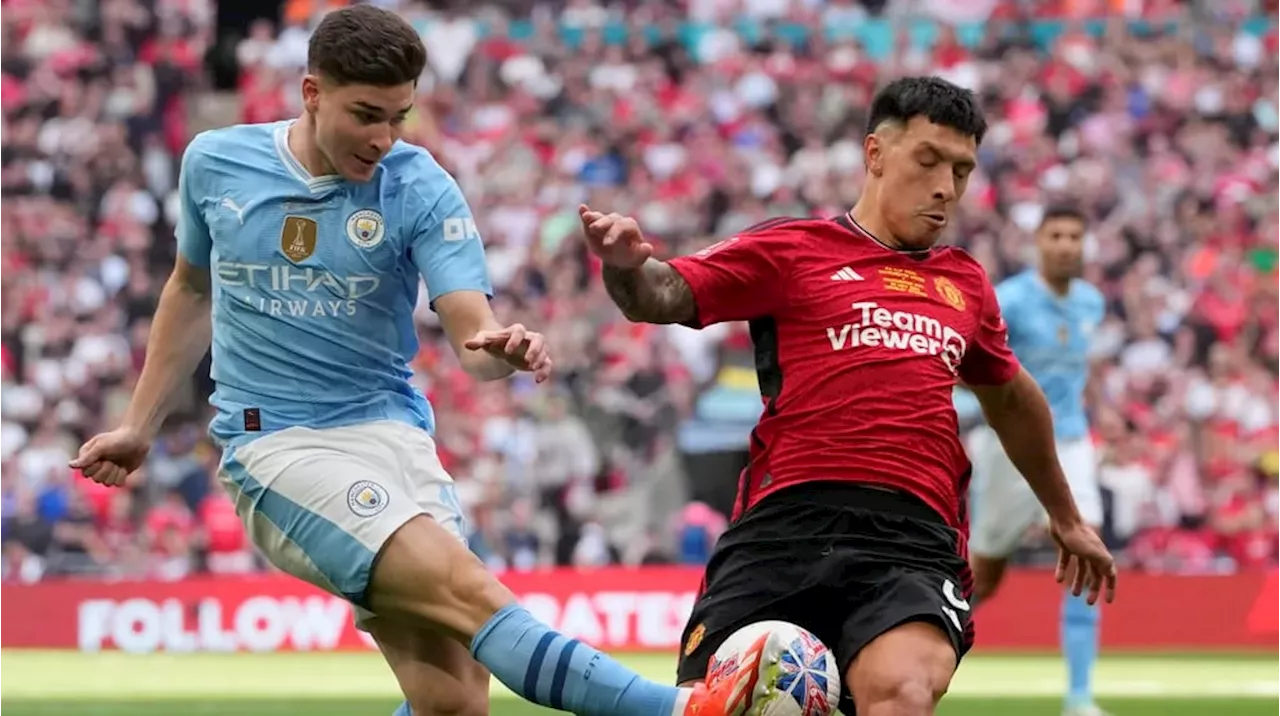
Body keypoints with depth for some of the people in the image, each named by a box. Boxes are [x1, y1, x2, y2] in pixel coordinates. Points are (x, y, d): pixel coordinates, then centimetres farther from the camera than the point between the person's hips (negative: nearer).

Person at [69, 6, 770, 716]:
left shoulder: (421, 188, -2)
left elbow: (472, 331, -12)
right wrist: (140, 425, 24)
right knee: (467, 589, -27)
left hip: (391, 429, 2)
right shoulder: (213, 162, 3)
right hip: (273, 446, -2)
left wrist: (503, 348, -36)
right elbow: (191, 289, 21)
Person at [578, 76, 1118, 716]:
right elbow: (663, 295, -1)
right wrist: (627, 265, -26)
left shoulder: (965, 283, 24)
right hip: (787, 521, -2)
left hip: (915, 541, 2)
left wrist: (1065, 517, 51)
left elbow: (1011, 399, 41)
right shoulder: (791, 250, 10)